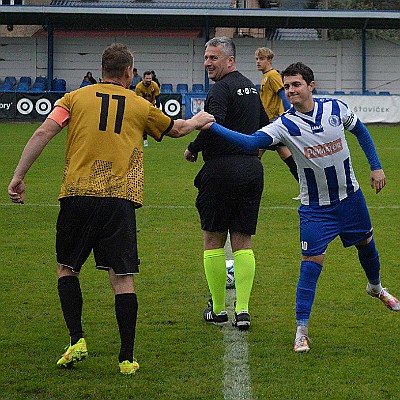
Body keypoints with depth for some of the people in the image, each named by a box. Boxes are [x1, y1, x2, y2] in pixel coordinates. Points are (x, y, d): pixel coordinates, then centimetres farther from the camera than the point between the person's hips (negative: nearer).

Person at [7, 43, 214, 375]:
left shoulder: (75, 98, 9)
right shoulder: (141, 106, 12)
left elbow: (43, 133, -3)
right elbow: (176, 129, 30)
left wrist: (18, 177, 0)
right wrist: (197, 122, 51)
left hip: (78, 194, 0)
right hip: (120, 199, 0)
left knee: (67, 268, 16)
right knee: (122, 278, 3)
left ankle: (77, 340, 2)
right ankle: (127, 358, 4)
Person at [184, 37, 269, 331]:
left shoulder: (223, 88, -11)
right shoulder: (250, 87, 17)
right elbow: (265, 127, 26)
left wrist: (193, 149, -11)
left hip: (223, 170, -7)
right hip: (252, 171, 7)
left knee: (213, 240, 4)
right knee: (243, 242, 7)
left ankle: (218, 310, 8)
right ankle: (243, 310, -2)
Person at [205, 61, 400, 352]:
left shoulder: (336, 108, -10)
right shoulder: (285, 125, -19)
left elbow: (360, 131, 9)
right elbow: (251, 142, -33)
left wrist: (376, 167, 7)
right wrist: (212, 127, -44)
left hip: (350, 195, 3)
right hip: (315, 205, -3)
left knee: (366, 242, 22)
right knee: (312, 261, -13)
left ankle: (376, 287, 55)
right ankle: (302, 330, -8)